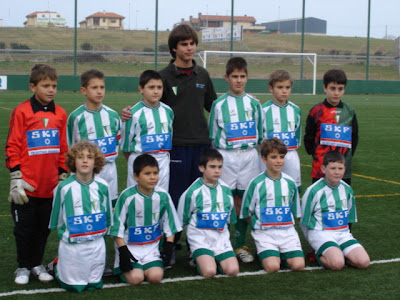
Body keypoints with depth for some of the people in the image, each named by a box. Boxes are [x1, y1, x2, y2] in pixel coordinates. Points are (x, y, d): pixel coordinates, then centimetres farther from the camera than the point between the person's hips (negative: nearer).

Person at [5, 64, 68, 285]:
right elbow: (12, 146, -6)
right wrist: (16, 177, -9)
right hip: (27, 184, -4)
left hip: (50, 185, 4)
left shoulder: (60, 114, 6)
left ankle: (37, 264, 27)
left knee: (43, 227, 12)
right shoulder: (22, 111, -6)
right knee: (24, 228, 6)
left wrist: (63, 176, 10)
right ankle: (23, 267, 21)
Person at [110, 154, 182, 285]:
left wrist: (168, 247, 1)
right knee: (135, 278, -22)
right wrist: (123, 251, -12)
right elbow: (117, 226, -6)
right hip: (130, 248, -3)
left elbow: (169, 224, 9)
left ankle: (145, 269, 13)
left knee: (155, 276, -20)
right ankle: (124, 269, 11)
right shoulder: (127, 196, -12)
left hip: (152, 249, 3)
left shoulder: (162, 196, -2)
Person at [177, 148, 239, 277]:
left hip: (221, 238, 4)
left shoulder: (226, 190, 8)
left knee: (233, 270, -17)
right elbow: (182, 220, 3)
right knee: (209, 272, -25)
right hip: (200, 238, -4)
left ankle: (215, 259, 11)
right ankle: (198, 259, 7)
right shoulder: (193, 192, -6)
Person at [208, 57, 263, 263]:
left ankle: (240, 245, 17)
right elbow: (213, 137, 5)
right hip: (226, 155, -2)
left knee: (244, 201, 6)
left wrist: (259, 153, 8)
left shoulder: (253, 103, 8)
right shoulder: (219, 104, 2)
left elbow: (260, 134, 13)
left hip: (249, 155, 2)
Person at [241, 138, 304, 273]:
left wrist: (286, 226, 12)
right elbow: (247, 212, 4)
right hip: (264, 233, -3)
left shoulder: (290, 183, 8)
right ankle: (266, 253, 9)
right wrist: (257, 225, 2)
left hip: (287, 231, 3)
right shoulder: (257, 183, -4)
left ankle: (283, 254, 14)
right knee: (273, 267, -24)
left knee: (298, 265, -17)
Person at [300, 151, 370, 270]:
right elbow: (304, 220, 0)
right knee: (337, 263, -30)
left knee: (364, 262, -17)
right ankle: (320, 255, -1)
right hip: (320, 233, -5)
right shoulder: (314, 191, -9)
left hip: (343, 233, 5)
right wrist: (313, 240, 7)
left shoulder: (347, 189, 7)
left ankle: (338, 252, 6)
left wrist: (344, 231, 17)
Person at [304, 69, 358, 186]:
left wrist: (348, 155, 6)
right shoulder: (317, 111, -2)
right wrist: (316, 155, -3)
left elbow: (354, 137, 15)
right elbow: (309, 137, 3)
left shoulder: (349, 111, 7)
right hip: (321, 167, -3)